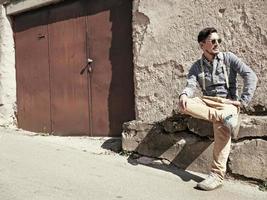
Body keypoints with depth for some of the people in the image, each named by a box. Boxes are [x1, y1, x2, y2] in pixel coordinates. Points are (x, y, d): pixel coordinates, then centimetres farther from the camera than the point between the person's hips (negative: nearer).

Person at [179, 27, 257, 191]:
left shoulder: (228, 58, 3)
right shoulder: (197, 67, 10)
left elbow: (251, 76, -6)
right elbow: (191, 85, -5)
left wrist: (244, 101, -15)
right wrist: (184, 94, -30)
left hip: (227, 102, -3)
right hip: (207, 102, 3)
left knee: (222, 128, -32)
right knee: (184, 104, -25)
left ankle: (218, 175, -26)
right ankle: (225, 117, -31)